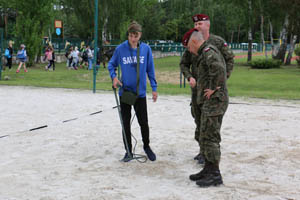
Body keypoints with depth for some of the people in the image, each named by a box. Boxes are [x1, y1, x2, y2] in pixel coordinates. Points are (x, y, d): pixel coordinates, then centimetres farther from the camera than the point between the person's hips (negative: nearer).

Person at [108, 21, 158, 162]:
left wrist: (154, 88, 1)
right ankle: (128, 150, 24)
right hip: (125, 91, 0)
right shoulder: (120, 49, -6)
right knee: (126, 123, 9)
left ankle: (147, 146, 30)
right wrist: (114, 77, -10)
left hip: (140, 92, 0)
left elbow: (150, 69, 3)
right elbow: (111, 64, 8)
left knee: (144, 123, 5)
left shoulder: (146, 48, -4)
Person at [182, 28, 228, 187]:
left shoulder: (208, 51, -13)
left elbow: (218, 68, -32)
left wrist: (213, 89, -21)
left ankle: (215, 174, -1)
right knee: (205, 137, 16)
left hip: (214, 102, -11)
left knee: (210, 138, -7)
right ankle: (208, 169, 25)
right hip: (209, 103, 11)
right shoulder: (205, 53, 19)